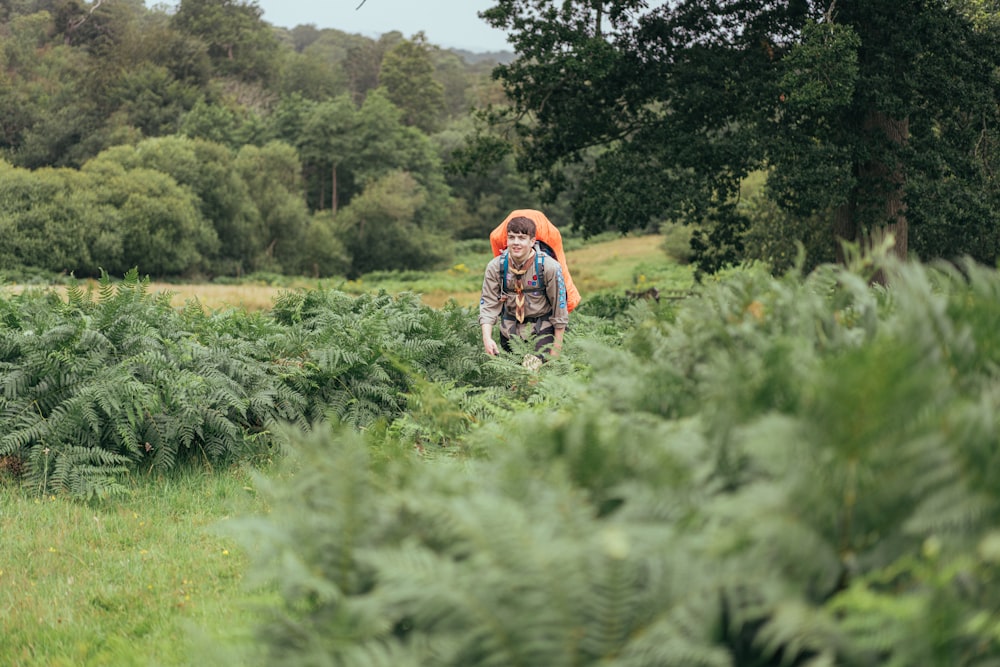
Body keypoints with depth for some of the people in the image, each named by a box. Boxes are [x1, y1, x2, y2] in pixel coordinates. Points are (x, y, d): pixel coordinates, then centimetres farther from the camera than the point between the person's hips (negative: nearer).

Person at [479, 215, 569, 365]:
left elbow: (559, 307, -10)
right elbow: (488, 304, -9)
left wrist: (556, 348, -8)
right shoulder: (495, 267, -10)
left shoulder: (550, 267, -18)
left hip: (542, 329, -3)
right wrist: (487, 338, -24)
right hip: (510, 329, 3)